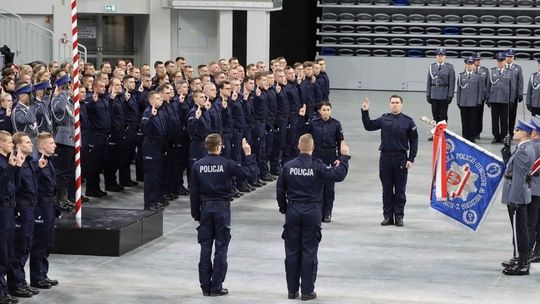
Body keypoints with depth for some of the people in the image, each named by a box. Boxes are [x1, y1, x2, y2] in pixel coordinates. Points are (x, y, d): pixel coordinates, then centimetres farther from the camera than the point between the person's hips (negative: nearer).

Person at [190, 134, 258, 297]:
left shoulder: (197, 166, 0)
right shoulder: (226, 164, -10)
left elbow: (193, 192, 3)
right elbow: (250, 173, -8)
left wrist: (196, 214, 11)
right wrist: (248, 154, 4)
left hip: (205, 208, 3)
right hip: (222, 208, -3)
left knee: (205, 248, 8)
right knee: (221, 248, 2)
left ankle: (205, 286, 11)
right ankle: (216, 287, 2)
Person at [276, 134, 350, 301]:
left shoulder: (288, 166, -1)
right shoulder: (317, 166, -10)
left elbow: (280, 190, 4)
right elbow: (338, 175, -12)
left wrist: (284, 209, 16)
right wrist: (344, 157, -1)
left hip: (292, 211, 2)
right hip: (312, 212, -2)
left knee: (292, 252, 9)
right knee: (309, 252, 3)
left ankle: (292, 290, 13)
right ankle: (307, 291, 4)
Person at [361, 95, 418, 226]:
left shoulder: (408, 121, 0)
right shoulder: (384, 119, 5)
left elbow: (414, 141, 2)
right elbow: (369, 126, 8)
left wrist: (411, 159, -4)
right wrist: (365, 112, -4)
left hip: (401, 159, -2)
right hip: (385, 158, 2)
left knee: (400, 190, 4)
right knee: (387, 190, 7)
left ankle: (399, 216, 11)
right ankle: (388, 216, 15)